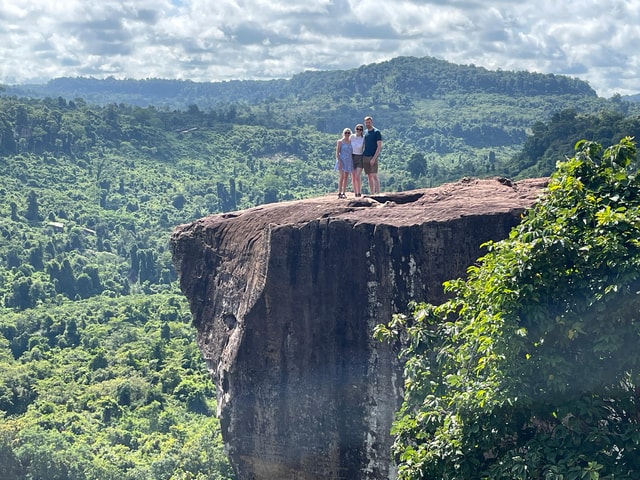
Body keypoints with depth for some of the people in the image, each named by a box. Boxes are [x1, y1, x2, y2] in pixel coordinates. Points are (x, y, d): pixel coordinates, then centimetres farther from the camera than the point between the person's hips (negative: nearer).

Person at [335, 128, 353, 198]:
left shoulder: (351, 141, 10)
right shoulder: (340, 142, -3)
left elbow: (352, 151, 15)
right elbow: (337, 152, -7)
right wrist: (339, 161, -17)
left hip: (349, 161, 5)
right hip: (342, 160, -5)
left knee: (346, 177, 5)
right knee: (342, 176, -11)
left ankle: (344, 193, 8)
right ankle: (339, 193, -11)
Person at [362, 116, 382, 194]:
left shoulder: (376, 132, -4)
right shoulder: (365, 132, 14)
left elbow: (379, 146, -9)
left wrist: (374, 158, -17)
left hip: (373, 157, -6)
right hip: (365, 157, 6)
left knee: (374, 176, -12)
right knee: (369, 177, 6)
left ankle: (378, 194, -12)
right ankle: (372, 194, 8)